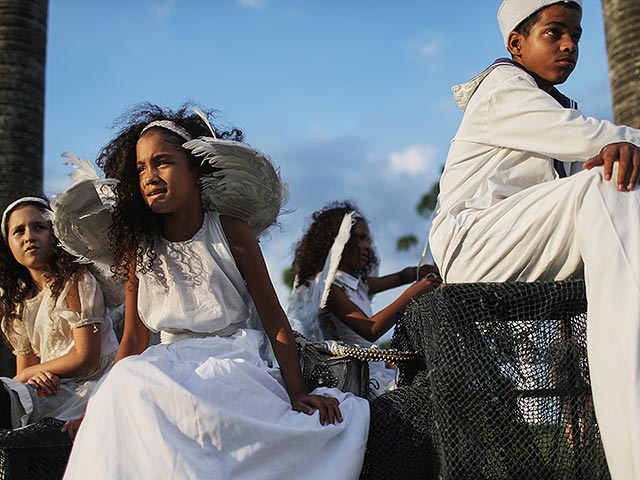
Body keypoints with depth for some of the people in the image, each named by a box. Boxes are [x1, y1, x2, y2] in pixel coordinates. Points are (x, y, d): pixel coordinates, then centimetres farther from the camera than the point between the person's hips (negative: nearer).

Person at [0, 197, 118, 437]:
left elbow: (87, 358, -9)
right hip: (49, 388, 6)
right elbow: (24, 368, 16)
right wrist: (33, 378, -10)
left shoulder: (76, 279, -2)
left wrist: (29, 373, 0)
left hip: (88, 384, -6)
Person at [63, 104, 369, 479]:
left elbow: (274, 319, -2)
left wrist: (298, 392, -10)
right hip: (172, 363, 3)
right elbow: (134, 339, 9)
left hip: (235, 362, -3)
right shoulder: (137, 247, 6)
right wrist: (103, 402, -3)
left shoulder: (230, 230, -2)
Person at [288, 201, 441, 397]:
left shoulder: (358, 283, 14)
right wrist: (412, 293, -25)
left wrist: (421, 272, -3)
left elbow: (402, 277, 21)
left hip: (376, 374, 9)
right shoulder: (328, 286, -13)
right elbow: (371, 330, -24)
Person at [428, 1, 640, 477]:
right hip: (474, 244, -8)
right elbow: (586, 137, -12)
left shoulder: (556, 107, 28)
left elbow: (588, 160, 10)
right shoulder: (501, 86, 1)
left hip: (526, 251, 8)